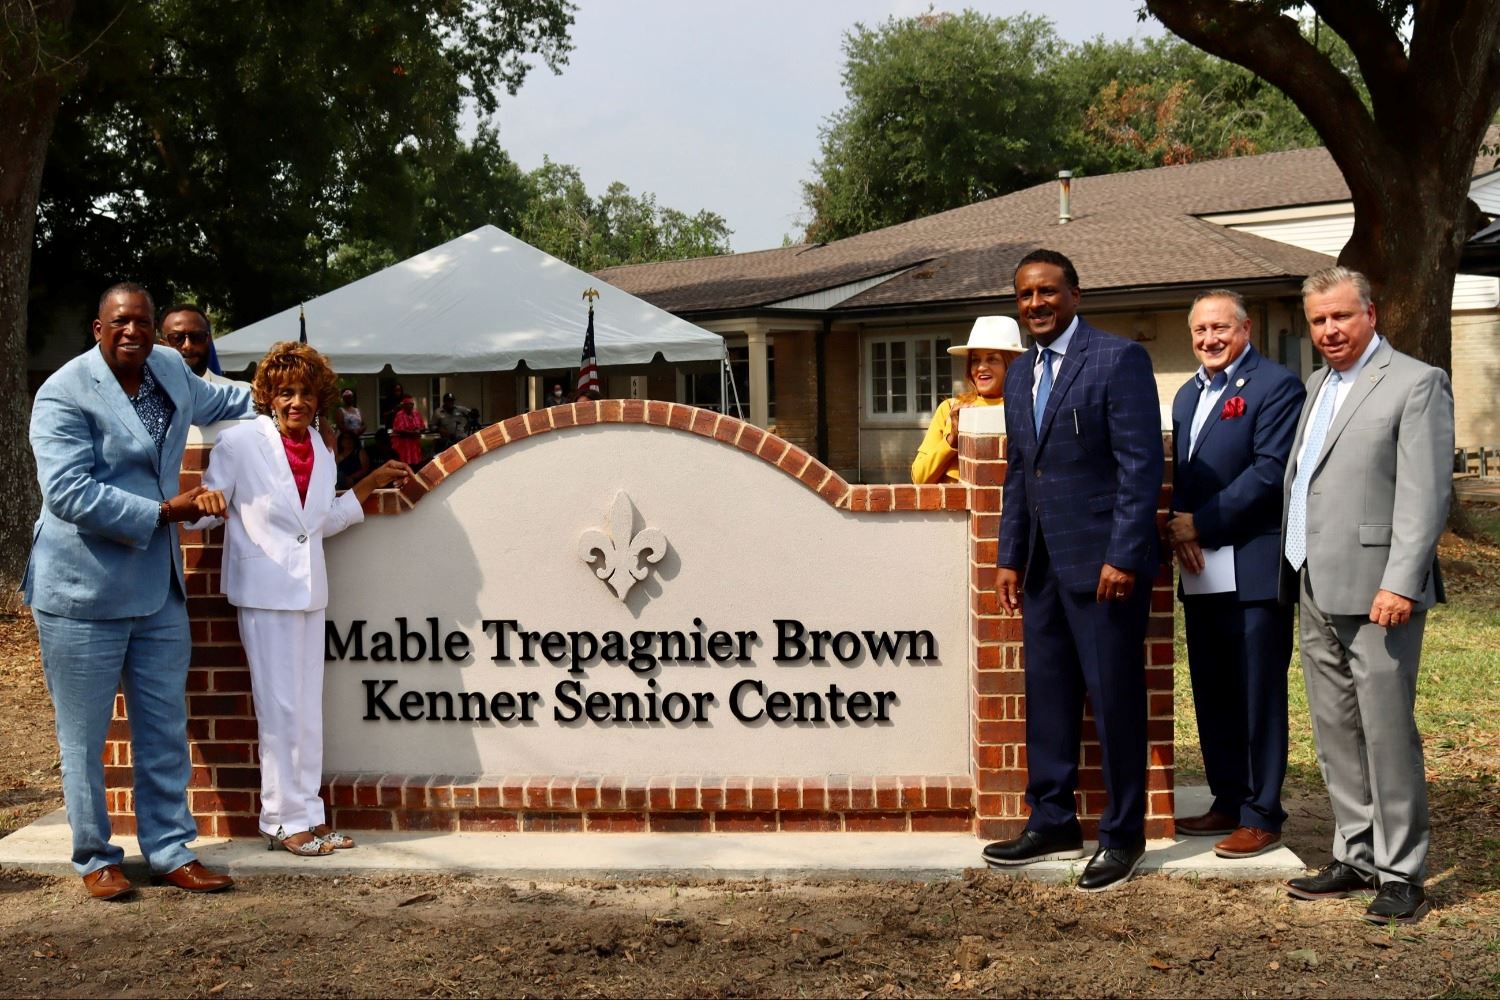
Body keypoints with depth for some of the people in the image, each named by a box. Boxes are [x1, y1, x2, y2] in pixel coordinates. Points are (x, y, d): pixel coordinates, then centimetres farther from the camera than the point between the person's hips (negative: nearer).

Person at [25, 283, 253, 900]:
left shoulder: (170, 370, 9)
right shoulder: (65, 395, -13)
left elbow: (216, 401, 32)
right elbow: (68, 492, -23)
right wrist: (164, 512, -22)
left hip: (158, 589, 7)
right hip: (83, 593, -6)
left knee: (165, 729, 10)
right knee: (85, 734, 2)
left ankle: (171, 852, 18)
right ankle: (95, 860, 15)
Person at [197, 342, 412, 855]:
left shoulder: (320, 449, 9)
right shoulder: (239, 443, -9)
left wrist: (374, 481, 19)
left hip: (309, 591, 6)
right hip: (264, 590, -6)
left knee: (309, 708, 9)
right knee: (280, 707, -4)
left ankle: (307, 811, 18)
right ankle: (285, 819, 6)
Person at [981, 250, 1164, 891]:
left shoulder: (1118, 359, -8)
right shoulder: (1019, 375, 16)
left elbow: (1142, 464, -13)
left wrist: (1123, 557, -17)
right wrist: (1009, 556, 13)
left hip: (1104, 561, -7)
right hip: (1042, 565, 7)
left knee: (1114, 700, 0)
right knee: (1046, 695, 12)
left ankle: (1123, 834, 11)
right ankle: (1052, 823, 23)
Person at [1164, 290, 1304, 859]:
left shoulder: (1275, 386, -7)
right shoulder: (1188, 395, 19)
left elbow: (1270, 472, -15)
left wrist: (1202, 524, -14)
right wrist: (1178, 527, 1)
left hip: (1254, 571, -8)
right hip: (1201, 572, 8)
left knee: (1259, 697, -1)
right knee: (1212, 694, 13)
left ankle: (1262, 816, 5)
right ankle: (1228, 801, 24)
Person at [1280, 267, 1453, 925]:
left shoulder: (1416, 383, -6)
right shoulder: (1317, 386, 18)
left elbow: (1425, 494, -14)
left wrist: (1399, 584, -20)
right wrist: (1293, 571, 14)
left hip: (1375, 592, -8)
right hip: (1317, 593, 8)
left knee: (1387, 733, -5)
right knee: (1336, 735, 12)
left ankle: (1401, 875, 3)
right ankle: (1356, 857, 22)